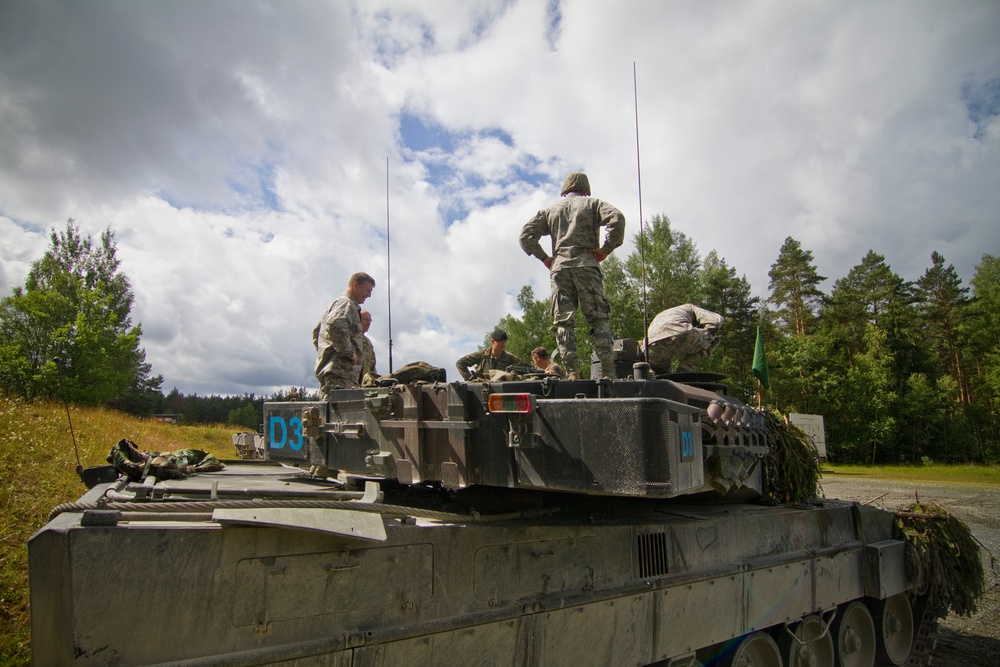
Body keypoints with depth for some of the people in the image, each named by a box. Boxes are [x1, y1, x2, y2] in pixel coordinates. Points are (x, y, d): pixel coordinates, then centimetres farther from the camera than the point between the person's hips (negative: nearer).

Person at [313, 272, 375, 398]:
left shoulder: (335, 304, 28)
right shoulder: (346, 303, -5)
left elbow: (316, 332, 34)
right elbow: (335, 326, -25)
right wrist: (349, 352, -18)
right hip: (339, 371, -10)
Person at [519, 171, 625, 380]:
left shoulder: (551, 210, 22)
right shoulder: (592, 204, 13)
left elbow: (526, 234, 12)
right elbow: (616, 218, -6)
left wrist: (543, 257, 13)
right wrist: (606, 249, -3)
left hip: (559, 267, 2)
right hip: (586, 265, -2)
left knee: (563, 321, 1)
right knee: (599, 318, -1)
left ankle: (572, 371, -9)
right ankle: (608, 372, -9)